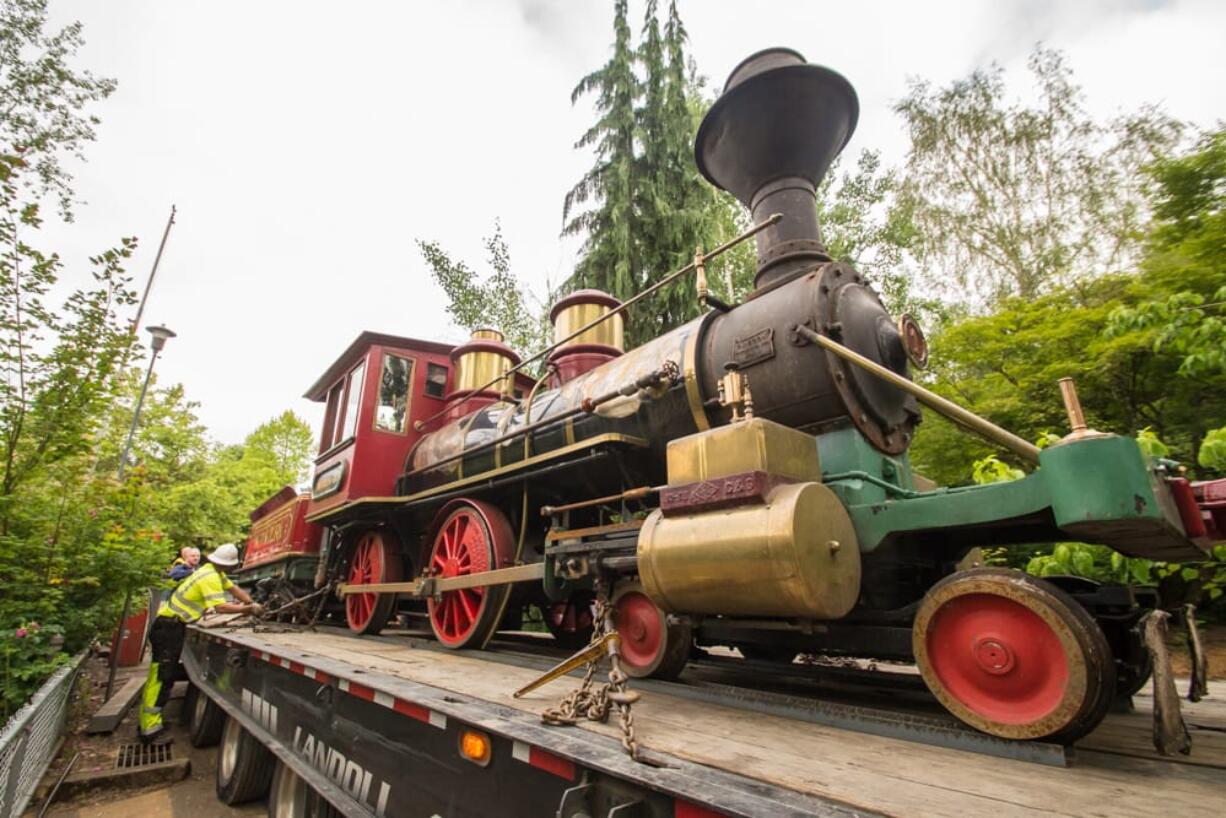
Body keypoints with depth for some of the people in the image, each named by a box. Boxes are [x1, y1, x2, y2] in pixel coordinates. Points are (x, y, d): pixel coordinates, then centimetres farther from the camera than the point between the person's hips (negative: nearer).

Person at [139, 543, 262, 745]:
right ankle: (150, 730, -10)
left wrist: (252, 605, 3)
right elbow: (220, 607, -32)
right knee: (161, 677, -10)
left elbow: (234, 588, 14)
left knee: (167, 674, 14)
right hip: (169, 626, -10)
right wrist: (248, 609, -23)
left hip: (175, 624, 10)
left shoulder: (214, 572, 7)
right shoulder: (209, 577, -24)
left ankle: (150, 719, 21)